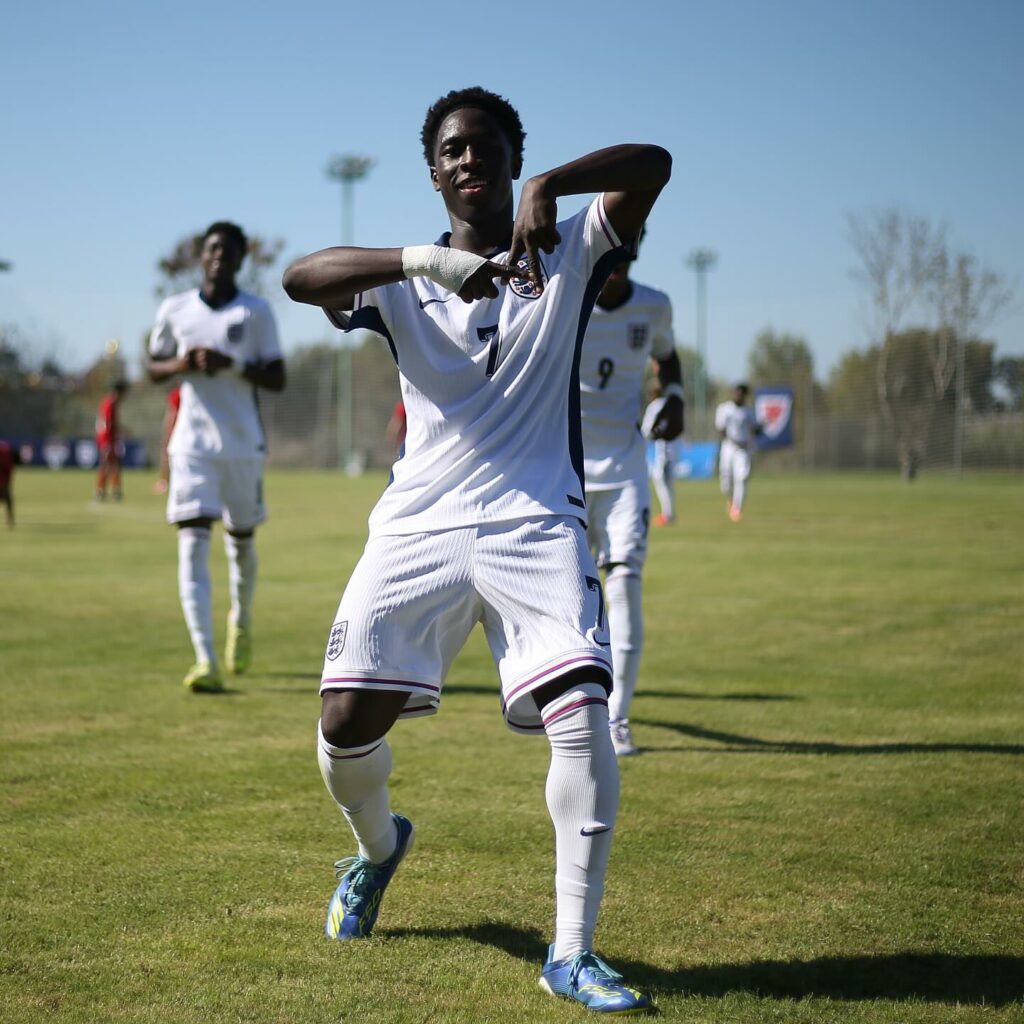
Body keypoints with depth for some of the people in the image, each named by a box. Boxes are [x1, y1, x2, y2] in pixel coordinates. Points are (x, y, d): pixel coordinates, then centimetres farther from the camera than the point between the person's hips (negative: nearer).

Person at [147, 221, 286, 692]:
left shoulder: (256, 312, 0)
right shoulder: (174, 310, 5)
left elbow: (277, 379, -2)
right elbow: (153, 369, 15)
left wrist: (231, 364, -18)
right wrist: (180, 364, -8)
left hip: (244, 445, 0)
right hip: (193, 442, 0)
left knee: (241, 542, 13)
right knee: (192, 543, -13)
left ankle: (241, 621, 45)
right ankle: (205, 660, -17)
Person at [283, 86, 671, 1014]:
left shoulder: (568, 255, 7)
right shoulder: (406, 282, 9)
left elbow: (652, 164, -7)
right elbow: (300, 277, -12)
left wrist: (546, 188, -22)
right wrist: (428, 260, -26)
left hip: (535, 526, -1)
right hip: (419, 525, 2)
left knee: (583, 718, -19)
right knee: (347, 724, -4)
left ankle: (573, 952, -9)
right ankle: (379, 845, 32)